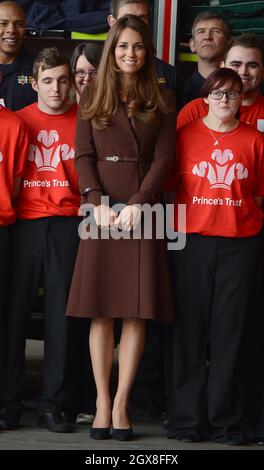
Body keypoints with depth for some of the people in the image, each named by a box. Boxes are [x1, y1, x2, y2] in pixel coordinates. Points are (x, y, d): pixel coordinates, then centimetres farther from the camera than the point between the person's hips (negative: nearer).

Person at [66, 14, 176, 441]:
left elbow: (163, 159, 1)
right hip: (102, 209, 0)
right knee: (102, 312, -2)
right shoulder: (92, 98, 10)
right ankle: (102, 401, 1)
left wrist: (138, 205, -12)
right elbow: (83, 155, 4)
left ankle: (121, 403, 0)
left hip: (143, 210, 0)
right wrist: (98, 202, -10)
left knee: (137, 312, -4)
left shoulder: (160, 102, 9)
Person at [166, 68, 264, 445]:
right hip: (193, 240, 0)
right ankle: (188, 419, 9)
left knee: (231, 333, 2)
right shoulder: (186, 135, 5)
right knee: (191, 330, 2)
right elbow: (172, 186, 7)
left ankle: (227, 421, 8)